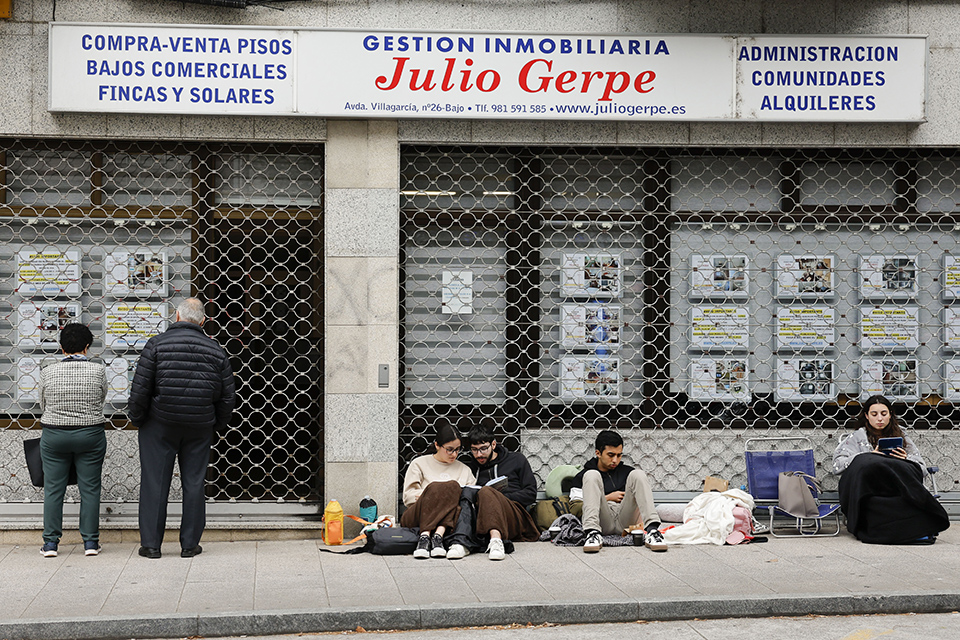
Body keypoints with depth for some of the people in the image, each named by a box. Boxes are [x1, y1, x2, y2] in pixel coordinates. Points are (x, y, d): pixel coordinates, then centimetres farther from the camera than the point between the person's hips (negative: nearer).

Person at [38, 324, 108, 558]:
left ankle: (50, 543, 8)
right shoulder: (99, 370, -6)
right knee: (90, 489, 7)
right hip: (90, 436, 0)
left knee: (53, 489, 7)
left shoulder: (47, 372, -4)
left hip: (53, 436, 1)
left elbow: (42, 406, 8)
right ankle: (90, 542, 9)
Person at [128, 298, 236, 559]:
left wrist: (137, 419, 5)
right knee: (194, 483, 8)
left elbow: (140, 389, -9)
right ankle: (190, 544, 11)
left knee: (155, 482, 4)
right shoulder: (216, 351, 3)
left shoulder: (157, 344, -7)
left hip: (160, 424, -2)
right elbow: (227, 397, 6)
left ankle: (151, 544, 6)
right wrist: (216, 425, 19)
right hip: (200, 428, 2)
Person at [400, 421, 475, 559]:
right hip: (416, 516, -2)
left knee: (453, 486, -29)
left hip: (449, 520, 2)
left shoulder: (463, 469, 25)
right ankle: (436, 537, -48)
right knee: (435, 486, -32)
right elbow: (408, 496, 6)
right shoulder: (420, 463, 16)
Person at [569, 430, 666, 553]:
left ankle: (652, 530, -36)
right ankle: (593, 532, -41)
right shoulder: (582, 477, 17)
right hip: (603, 522, -2)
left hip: (625, 520, 2)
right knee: (592, 475, -18)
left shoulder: (627, 472, 25)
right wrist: (608, 498, 0)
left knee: (638, 474, -13)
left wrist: (641, 523, -3)